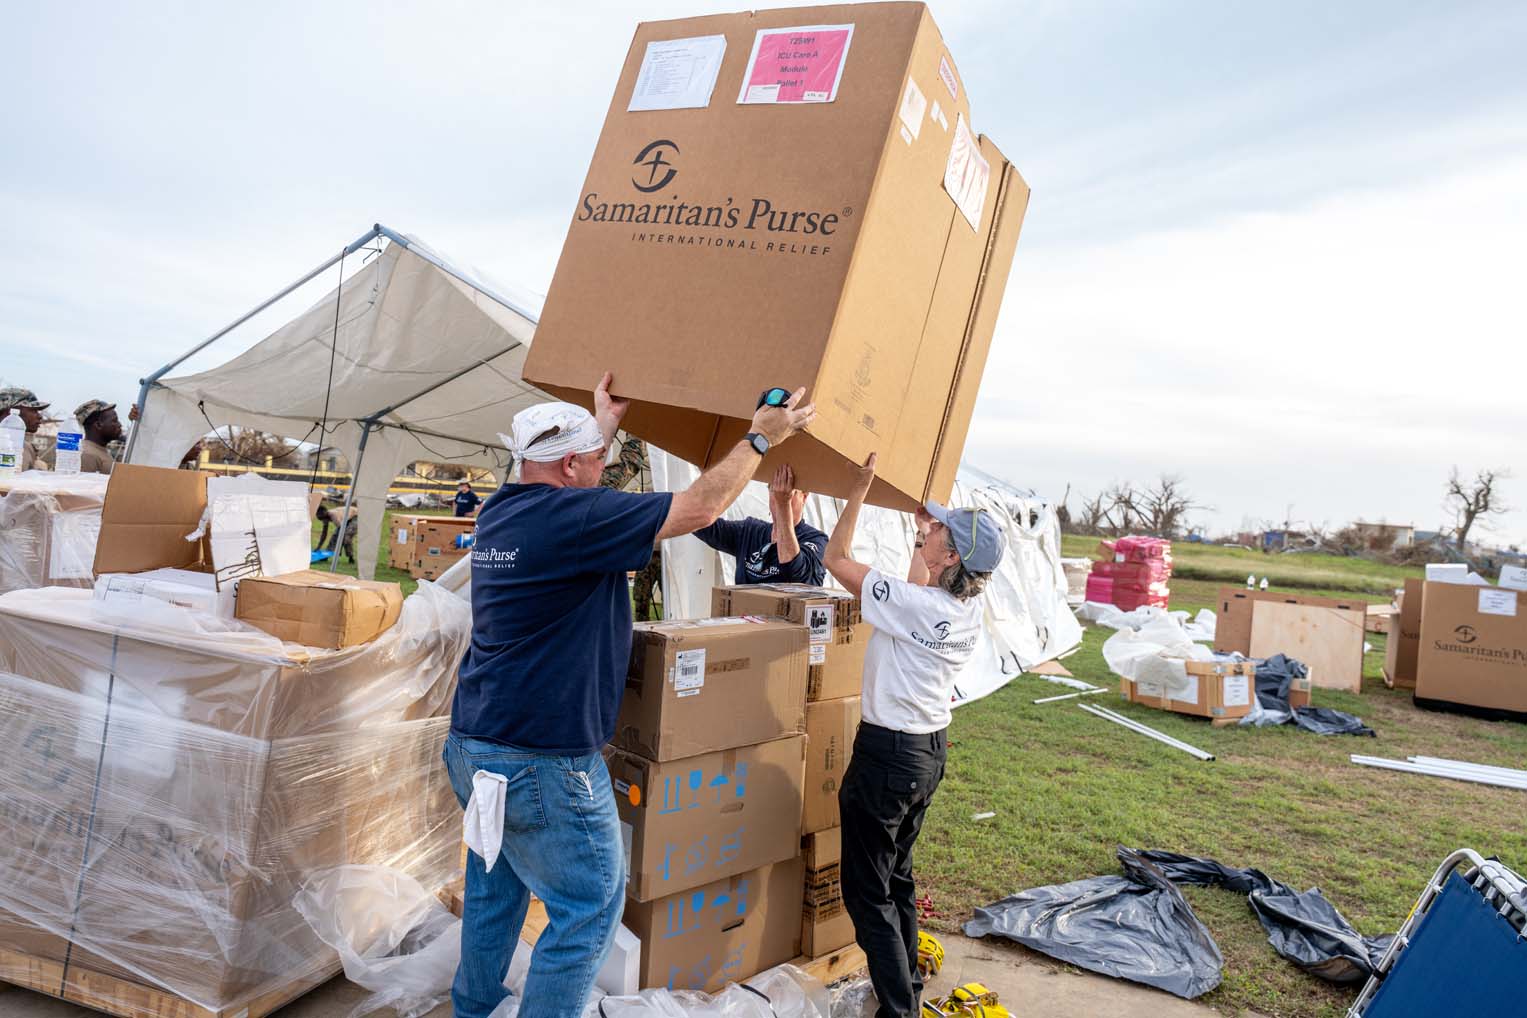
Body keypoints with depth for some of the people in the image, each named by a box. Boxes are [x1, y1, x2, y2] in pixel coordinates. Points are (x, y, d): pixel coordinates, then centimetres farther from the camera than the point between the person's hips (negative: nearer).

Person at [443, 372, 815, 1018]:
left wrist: (606, 420, 38)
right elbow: (699, 507, -18)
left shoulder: (500, 510, 6)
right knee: (590, 905, 5)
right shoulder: (573, 518, -20)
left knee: (495, 884, 24)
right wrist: (759, 438, -5)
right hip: (540, 764, -10)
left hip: (471, 744, 10)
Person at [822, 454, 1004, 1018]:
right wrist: (923, 520, 23)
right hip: (931, 748, 9)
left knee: (867, 892, 3)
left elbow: (837, 558, -16)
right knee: (897, 876, 23)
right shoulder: (967, 612, -1)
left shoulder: (910, 603, -24)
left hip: (888, 754, -9)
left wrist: (861, 487, -12)